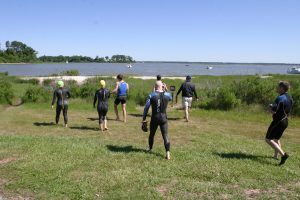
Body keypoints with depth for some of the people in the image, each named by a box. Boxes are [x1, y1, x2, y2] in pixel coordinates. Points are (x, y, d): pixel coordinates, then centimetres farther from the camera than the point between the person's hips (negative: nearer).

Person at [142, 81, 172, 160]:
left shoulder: (151, 95, -8)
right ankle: (167, 153, -13)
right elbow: (170, 98, 24)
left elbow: (146, 108, -7)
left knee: (152, 134, 20)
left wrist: (144, 119, 0)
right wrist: (164, 90, 26)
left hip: (154, 118, 0)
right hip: (163, 118, 1)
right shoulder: (167, 95, -2)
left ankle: (150, 149, 40)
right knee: (165, 135, -1)